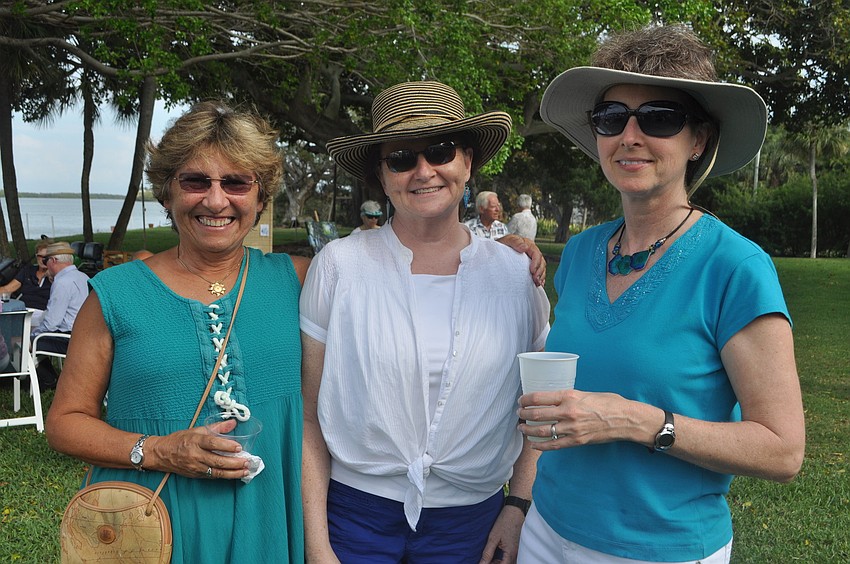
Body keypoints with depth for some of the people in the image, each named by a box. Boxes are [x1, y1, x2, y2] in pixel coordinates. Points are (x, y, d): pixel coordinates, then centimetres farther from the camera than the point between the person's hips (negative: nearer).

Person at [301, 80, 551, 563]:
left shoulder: (515, 274, -3)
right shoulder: (338, 265, -8)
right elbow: (308, 417, -5)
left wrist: (519, 505, -2)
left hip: (469, 522, 2)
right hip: (353, 510, -1)